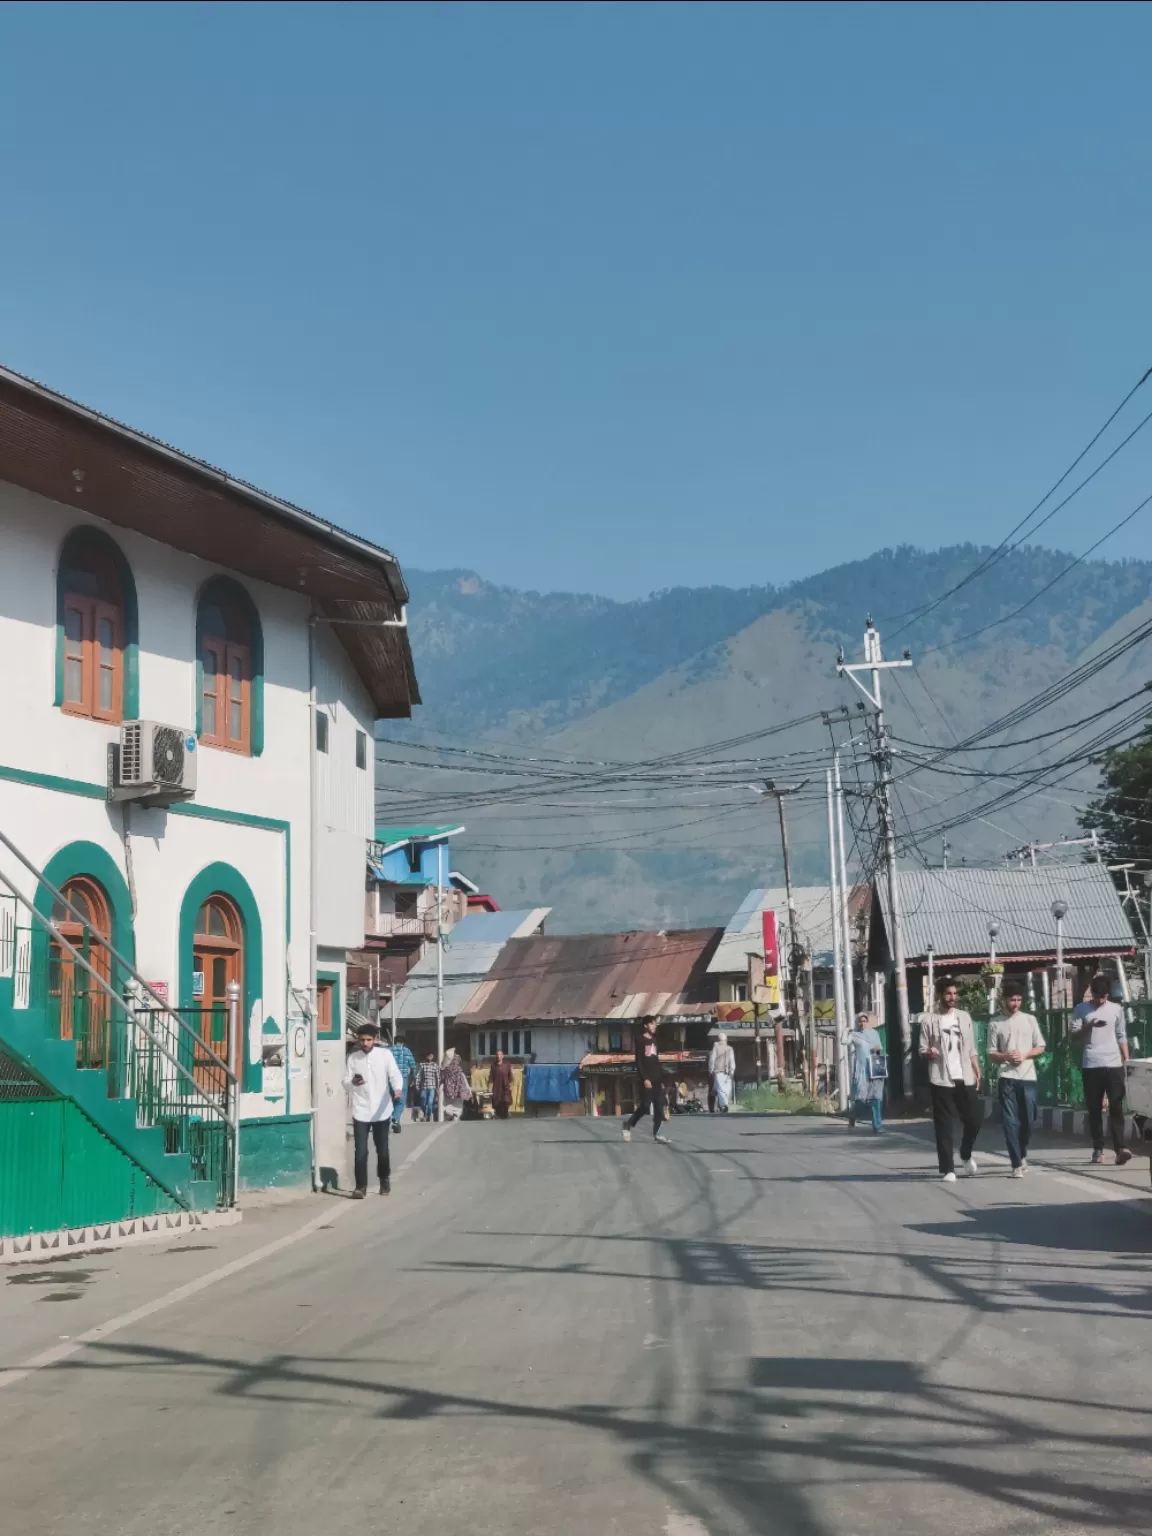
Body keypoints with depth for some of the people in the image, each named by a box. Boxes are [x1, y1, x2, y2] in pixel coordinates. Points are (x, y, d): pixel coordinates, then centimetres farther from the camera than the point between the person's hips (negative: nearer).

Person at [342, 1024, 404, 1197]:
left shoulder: (385, 1054, -2)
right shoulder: (352, 1058, 2)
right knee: (361, 1151, -6)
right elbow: (345, 1082, 2)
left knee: (382, 1150, 10)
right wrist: (352, 1083, -22)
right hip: (360, 1111, 0)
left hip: (381, 1111, 0)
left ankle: (385, 1179, 32)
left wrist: (398, 1089, -32)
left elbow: (395, 1074, -11)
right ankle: (360, 1186, 2)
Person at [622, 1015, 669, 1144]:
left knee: (659, 1107, 0)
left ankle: (657, 1133, 1)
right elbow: (638, 1062, -12)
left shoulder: (654, 1041, 16)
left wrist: (661, 1080, 15)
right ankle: (628, 1125, 10)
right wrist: (645, 1079, -20)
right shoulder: (641, 1041, -6)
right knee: (645, 1106, -9)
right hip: (647, 1080, -7)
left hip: (657, 1080, 7)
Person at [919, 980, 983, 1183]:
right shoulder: (930, 1020, -1)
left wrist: (978, 1072, 6)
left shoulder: (964, 1017, 11)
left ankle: (966, 1156, 32)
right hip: (941, 1080, -3)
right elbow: (922, 1050, -1)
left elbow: (971, 1049, 14)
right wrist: (928, 1053, -23)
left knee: (973, 1121, 5)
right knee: (944, 1125, -3)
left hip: (965, 1079, 3)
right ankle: (948, 1169, 1)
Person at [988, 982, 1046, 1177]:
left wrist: (1024, 1055, -9)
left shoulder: (1029, 1020, 8)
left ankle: (1022, 1155, 30)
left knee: (1027, 1120, 5)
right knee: (1010, 1121, -7)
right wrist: (1006, 1056, -16)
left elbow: (1041, 1048, 9)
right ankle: (1017, 1164, -6)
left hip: (1028, 1078, 2)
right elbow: (992, 1054, 4)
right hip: (1007, 1079, -2)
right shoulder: (995, 1024, 3)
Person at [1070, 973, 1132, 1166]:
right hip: (1091, 1066, 0)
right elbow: (1072, 1032, -1)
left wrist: (1127, 1061, 6)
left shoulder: (1116, 1009, 9)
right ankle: (1098, 1149, 8)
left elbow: (1121, 1036, 13)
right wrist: (1088, 1026, -19)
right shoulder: (1081, 1009, 5)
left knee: (1116, 1107, -7)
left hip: (1114, 1065, 0)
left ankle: (1120, 1148, -11)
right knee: (1094, 1109, 3)